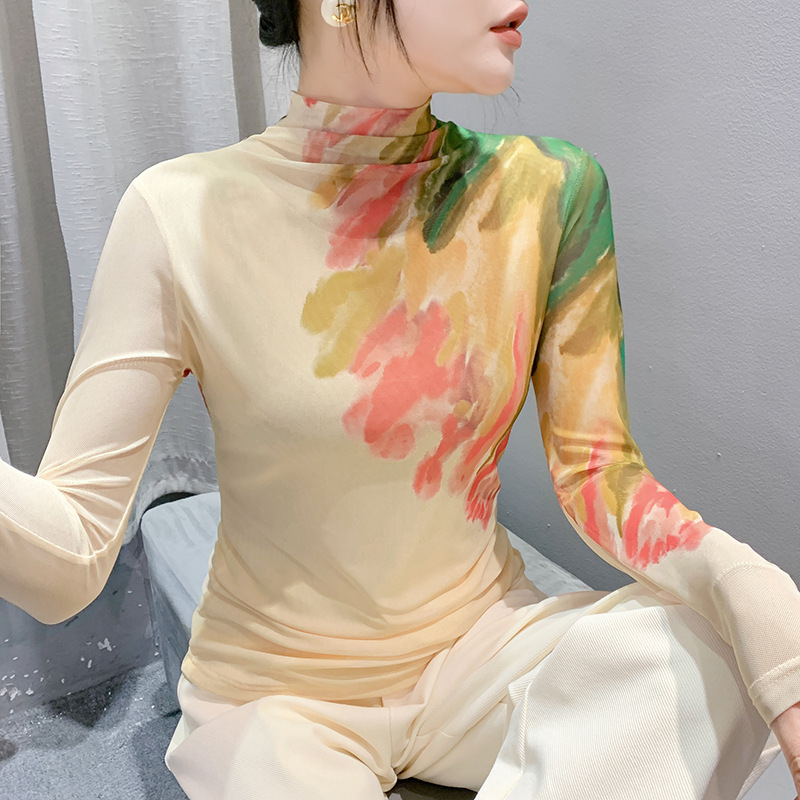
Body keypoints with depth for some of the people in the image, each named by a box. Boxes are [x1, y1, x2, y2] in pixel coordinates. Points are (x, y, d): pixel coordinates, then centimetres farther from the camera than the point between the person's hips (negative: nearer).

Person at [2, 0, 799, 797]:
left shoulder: (546, 191, -9)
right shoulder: (181, 215, -17)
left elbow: (597, 473, -6)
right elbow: (73, 552, -18)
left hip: (481, 642, 3)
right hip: (279, 695, -1)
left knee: (696, 656, -23)